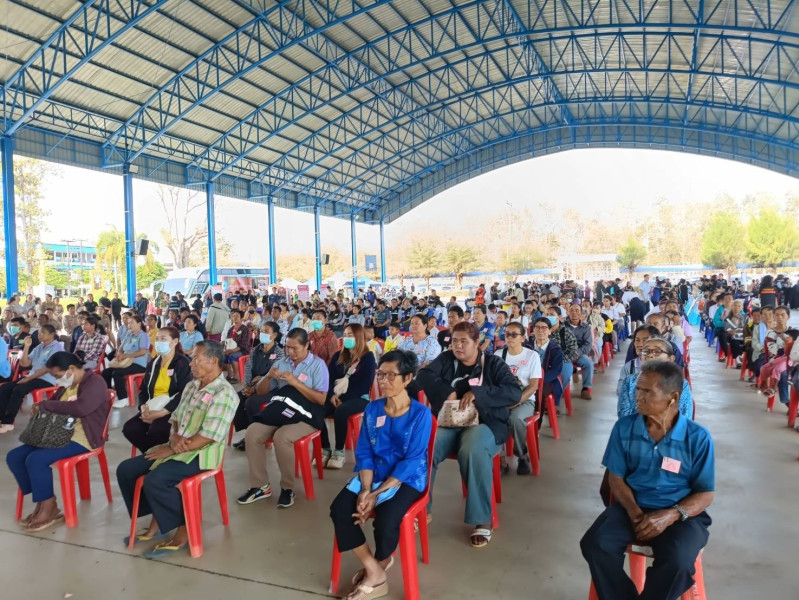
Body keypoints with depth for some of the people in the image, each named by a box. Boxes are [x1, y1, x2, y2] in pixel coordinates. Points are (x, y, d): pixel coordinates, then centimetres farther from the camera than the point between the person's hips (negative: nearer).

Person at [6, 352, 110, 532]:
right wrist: (39, 408, 2)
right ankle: (42, 500, 6)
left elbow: (81, 408, -29)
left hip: (82, 437, -10)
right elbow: (55, 405, 28)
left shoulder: (94, 383, -12)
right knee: (14, 457, -1)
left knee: (36, 459, -26)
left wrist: (45, 405, -18)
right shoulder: (66, 385, 16)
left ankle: (49, 508, -9)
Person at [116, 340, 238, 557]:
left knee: (155, 480, -28)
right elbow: (176, 418, 15)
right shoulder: (191, 386, 10)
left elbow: (207, 437, -22)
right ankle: (156, 521, 13)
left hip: (201, 453, -9)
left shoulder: (223, 394, -18)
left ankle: (183, 531, -8)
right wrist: (174, 437, -8)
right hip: (176, 448, 9)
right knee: (125, 469, 3)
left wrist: (171, 450, -17)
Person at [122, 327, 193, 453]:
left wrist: (161, 413, -21)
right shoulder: (153, 363, 18)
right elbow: (143, 389, 18)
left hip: (172, 410, -6)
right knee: (129, 428, -18)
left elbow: (184, 394, -13)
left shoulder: (183, 363, -5)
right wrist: (143, 407, -5)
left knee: (155, 431, -33)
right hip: (151, 409, 7)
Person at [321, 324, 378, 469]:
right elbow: (329, 378, 10)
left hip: (358, 398, -4)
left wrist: (343, 397, -17)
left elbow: (366, 385, -8)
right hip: (337, 396, 5)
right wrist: (333, 395, -11)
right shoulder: (338, 356, 16)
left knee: (340, 412, -36)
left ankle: (339, 451, -20)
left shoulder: (368, 357, -1)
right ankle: (325, 449, -11)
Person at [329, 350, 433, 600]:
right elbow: (364, 453, 1)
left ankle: (378, 566, 8)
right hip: (373, 474, 5)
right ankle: (374, 572, -5)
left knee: (385, 520, -29)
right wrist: (365, 489, -16)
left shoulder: (421, 413, -12)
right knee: (339, 509, -20)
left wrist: (377, 494, -21)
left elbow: (411, 461, -16)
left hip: (407, 479, -4)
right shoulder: (372, 409, 2)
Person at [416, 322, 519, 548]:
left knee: (473, 452, -36)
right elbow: (423, 376, -2)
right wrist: (448, 392, -16)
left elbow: (514, 393, -9)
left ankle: (482, 520, -22)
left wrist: (477, 393, -20)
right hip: (447, 421, 3)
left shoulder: (493, 363, 4)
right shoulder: (446, 359, 12)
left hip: (484, 422, -2)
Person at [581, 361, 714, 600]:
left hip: (680, 513, -2)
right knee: (595, 545, -25)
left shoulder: (698, 437, -7)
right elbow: (616, 478, 4)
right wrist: (634, 511, -15)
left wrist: (671, 515, -21)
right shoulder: (624, 428, -1)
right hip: (632, 507, 2)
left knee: (677, 561, -33)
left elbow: (705, 494, -3)